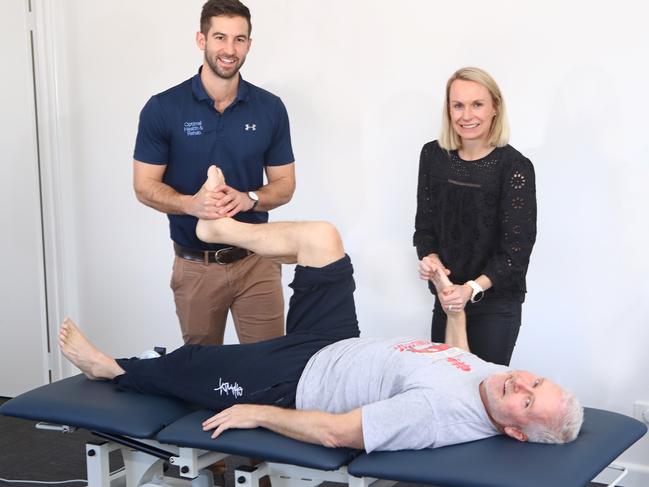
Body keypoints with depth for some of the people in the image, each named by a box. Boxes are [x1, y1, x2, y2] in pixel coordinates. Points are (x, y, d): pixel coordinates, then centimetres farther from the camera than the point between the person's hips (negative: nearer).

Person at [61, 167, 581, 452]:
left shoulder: (441, 412, -40)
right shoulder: (500, 378, -14)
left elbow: (336, 432, -34)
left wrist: (256, 414, -24)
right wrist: (455, 310, 3)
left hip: (296, 383, -7)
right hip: (340, 348, 7)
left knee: (187, 367, 7)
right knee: (320, 236, 3)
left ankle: (110, 367, 39)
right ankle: (219, 226, 26)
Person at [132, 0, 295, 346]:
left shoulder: (270, 108, -1)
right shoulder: (162, 108, -6)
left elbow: (284, 184, 5)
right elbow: (145, 186, -4)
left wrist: (248, 199, -17)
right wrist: (191, 204, -23)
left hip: (256, 261, 1)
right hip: (195, 265, -1)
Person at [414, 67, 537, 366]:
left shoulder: (515, 167, -14)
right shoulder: (433, 155, -1)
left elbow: (516, 248, -14)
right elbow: (425, 223, 6)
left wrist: (473, 289, -26)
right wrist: (430, 257, -14)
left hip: (496, 303, -4)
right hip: (447, 297, 4)